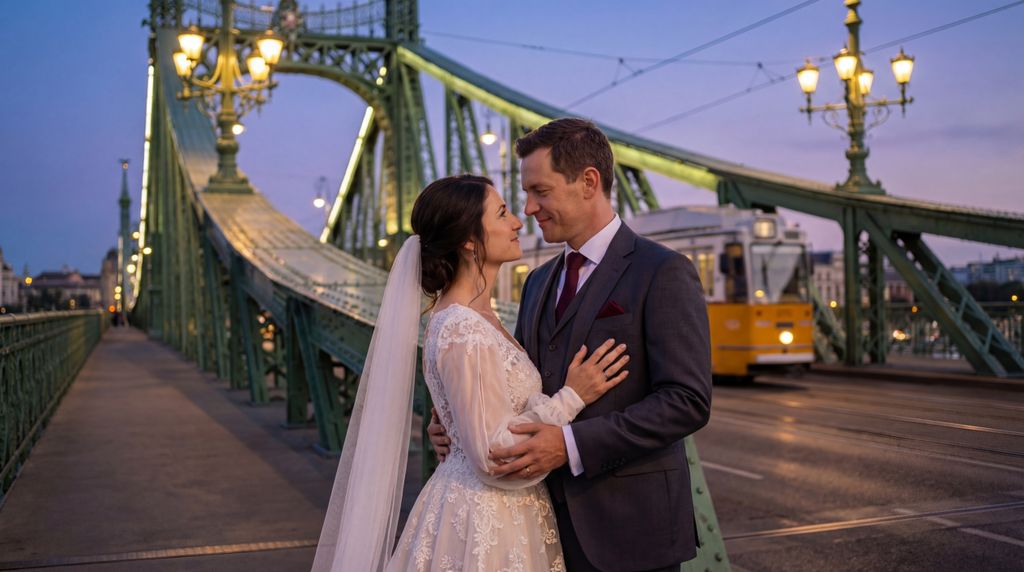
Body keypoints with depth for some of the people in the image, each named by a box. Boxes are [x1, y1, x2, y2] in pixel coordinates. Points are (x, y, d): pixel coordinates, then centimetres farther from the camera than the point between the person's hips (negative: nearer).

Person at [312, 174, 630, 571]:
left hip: (489, 510, 9)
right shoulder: (464, 332, -22)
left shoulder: (472, 316, 6)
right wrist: (571, 398, -17)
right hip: (487, 523, -9)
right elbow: (494, 453, -22)